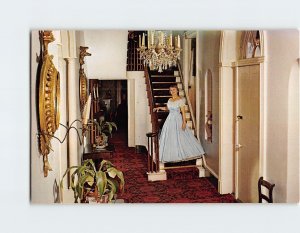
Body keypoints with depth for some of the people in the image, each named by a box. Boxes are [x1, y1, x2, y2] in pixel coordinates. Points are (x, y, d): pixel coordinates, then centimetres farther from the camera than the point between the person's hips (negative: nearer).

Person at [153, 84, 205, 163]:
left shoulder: (180, 100, -8)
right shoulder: (169, 100, 10)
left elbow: (183, 111, -11)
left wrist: (184, 122, -17)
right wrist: (159, 107, 15)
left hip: (178, 120, -6)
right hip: (170, 120, 6)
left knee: (180, 137, -3)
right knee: (169, 138, 4)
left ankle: (181, 154, 11)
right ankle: (171, 155, 13)